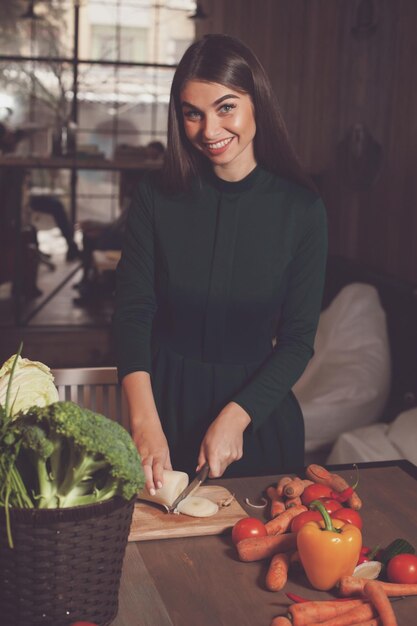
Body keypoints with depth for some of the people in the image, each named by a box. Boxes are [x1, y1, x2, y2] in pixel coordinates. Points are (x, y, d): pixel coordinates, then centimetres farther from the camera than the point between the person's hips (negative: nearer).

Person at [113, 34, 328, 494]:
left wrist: (235, 418, -21)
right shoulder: (156, 197, -8)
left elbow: (298, 339, -9)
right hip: (167, 400, 1)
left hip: (258, 404, 0)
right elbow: (132, 311, -12)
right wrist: (145, 423, -26)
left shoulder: (301, 209, -10)